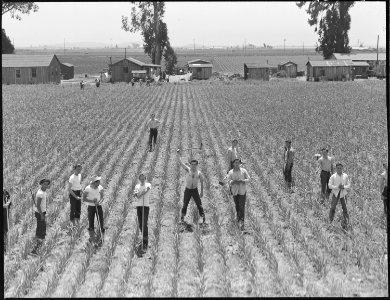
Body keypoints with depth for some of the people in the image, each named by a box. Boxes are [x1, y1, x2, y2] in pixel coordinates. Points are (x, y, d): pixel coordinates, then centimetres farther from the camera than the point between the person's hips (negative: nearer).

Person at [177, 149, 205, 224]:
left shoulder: (199, 173, -6)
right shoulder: (188, 170, -8)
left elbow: (201, 183, 5)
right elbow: (181, 162, -14)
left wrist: (202, 192, 6)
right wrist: (179, 155, -23)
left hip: (195, 190, 0)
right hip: (187, 190, 0)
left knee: (199, 204, -1)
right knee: (185, 204, 6)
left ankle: (203, 218, 7)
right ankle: (182, 217, 23)